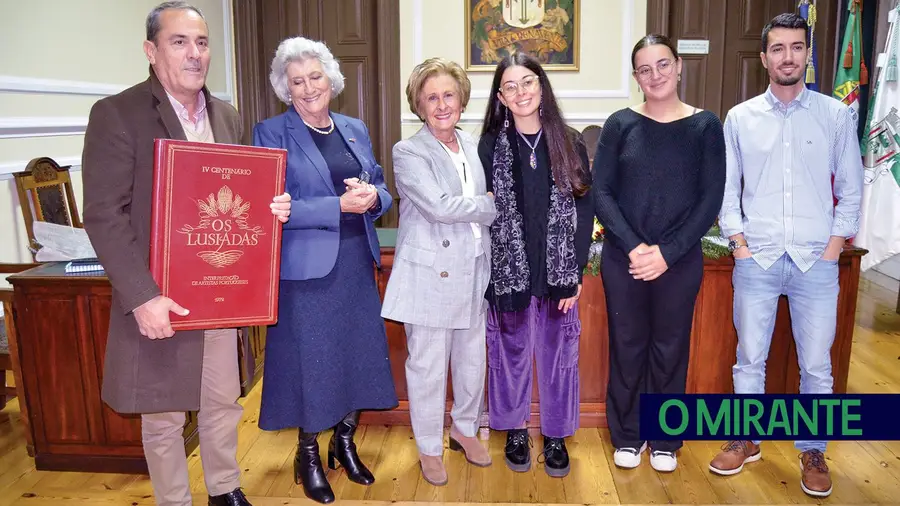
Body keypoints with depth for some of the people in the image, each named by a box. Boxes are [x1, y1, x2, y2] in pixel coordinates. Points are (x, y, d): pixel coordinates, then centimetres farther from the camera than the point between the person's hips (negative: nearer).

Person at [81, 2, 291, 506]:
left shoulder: (227, 116, 8)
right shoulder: (116, 114, -10)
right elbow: (104, 215, -14)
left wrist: (270, 208, -6)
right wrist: (143, 297, -21)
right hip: (159, 300, -5)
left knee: (224, 404, 18)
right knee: (164, 419, 12)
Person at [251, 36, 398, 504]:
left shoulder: (355, 130, 11)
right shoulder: (271, 133, -5)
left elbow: (382, 192, 13)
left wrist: (373, 198, -11)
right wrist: (339, 206, -21)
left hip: (358, 263, 5)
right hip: (307, 267, -5)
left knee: (359, 352, 12)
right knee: (310, 358, 5)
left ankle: (345, 443, 33)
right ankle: (308, 454, 26)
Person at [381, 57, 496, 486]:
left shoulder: (472, 146, 10)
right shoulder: (409, 152, -10)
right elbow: (440, 207, -21)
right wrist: (495, 205, -11)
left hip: (473, 272, 6)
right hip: (430, 275, -5)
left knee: (473, 358, 15)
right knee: (428, 365, 6)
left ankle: (464, 428, 39)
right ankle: (429, 448, 26)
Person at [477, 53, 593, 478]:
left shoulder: (569, 143, 0)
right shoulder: (490, 146, -1)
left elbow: (584, 208, 1)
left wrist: (576, 271, -5)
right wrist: (485, 274, -7)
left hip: (559, 271, 1)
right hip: (509, 271, 0)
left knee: (558, 354, 11)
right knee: (511, 353, 12)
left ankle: (556, 435, 29)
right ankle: (515, 431, 32)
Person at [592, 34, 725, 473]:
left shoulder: (705, 126, -1)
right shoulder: (620, 124, 0)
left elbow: (711, 199, -5)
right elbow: (600, 192, -4)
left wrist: (668, 252, -14)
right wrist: (633, 246, -16)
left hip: (680, 261, 0)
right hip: (623, 259, 0)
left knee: (670, 348, 11)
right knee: (627, 346, 10)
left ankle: (665, 439, 31)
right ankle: (627, 435, 28)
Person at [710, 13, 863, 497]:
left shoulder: (836, 115, 2)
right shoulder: (740, 118, 3)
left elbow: (851, 188, 5)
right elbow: (727, 188, 6)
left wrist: (834, 246, -2)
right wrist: (739, 242, -2)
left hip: (816, 261, 0)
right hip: (757, 259, 0)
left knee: (816, 365, 8)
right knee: (749, 358, 10)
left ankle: (812, 451, 27)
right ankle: (746, 439, 29)